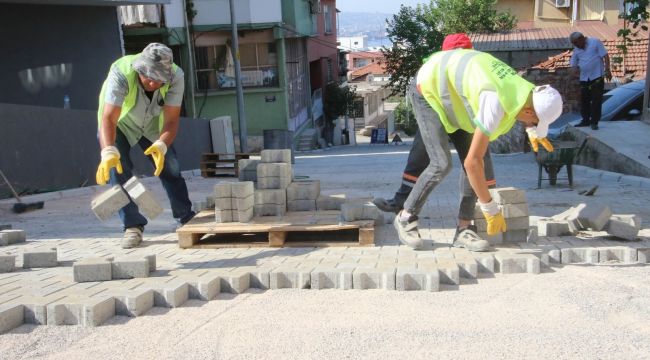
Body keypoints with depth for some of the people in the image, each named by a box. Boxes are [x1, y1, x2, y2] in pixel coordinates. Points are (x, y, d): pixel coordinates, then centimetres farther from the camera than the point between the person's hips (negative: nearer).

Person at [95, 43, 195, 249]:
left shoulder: (176, 77, -32)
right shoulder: (121, 73, -39)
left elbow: (171, 120, -31)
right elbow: (108, 119, -47)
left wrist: (161, 146, -51)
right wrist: (108, 152, -62)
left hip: (152, 123, 3)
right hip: (118, 123, -2)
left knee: (170, 168, 3)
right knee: (118, 169, -18)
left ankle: (186, 218, 21)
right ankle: (132, 226, -6)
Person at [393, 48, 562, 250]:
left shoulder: (524, 88, -10)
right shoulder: (497, 105, -36)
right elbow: (472, 162, -35)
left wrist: (532, 131, 6)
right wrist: (491, 209, -26)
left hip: (452, 93, 8)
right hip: (428, 90, -8)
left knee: (477, 159, -4)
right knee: (442, 164, -18)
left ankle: (463, 230, 0)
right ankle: (406, 217, 2)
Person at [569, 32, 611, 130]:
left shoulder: (595, 42, -2)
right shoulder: (576, 50, 12)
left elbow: (605, 56, -6)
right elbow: (573, 63, 16)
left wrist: (607, 69, -15)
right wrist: (575, 68, -8)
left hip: (597, 77, -5)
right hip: (584, 78, 5)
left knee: (596, 100, -4)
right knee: (584, 100, 8)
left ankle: (594, 122, 1)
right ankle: (586, 120, 21)